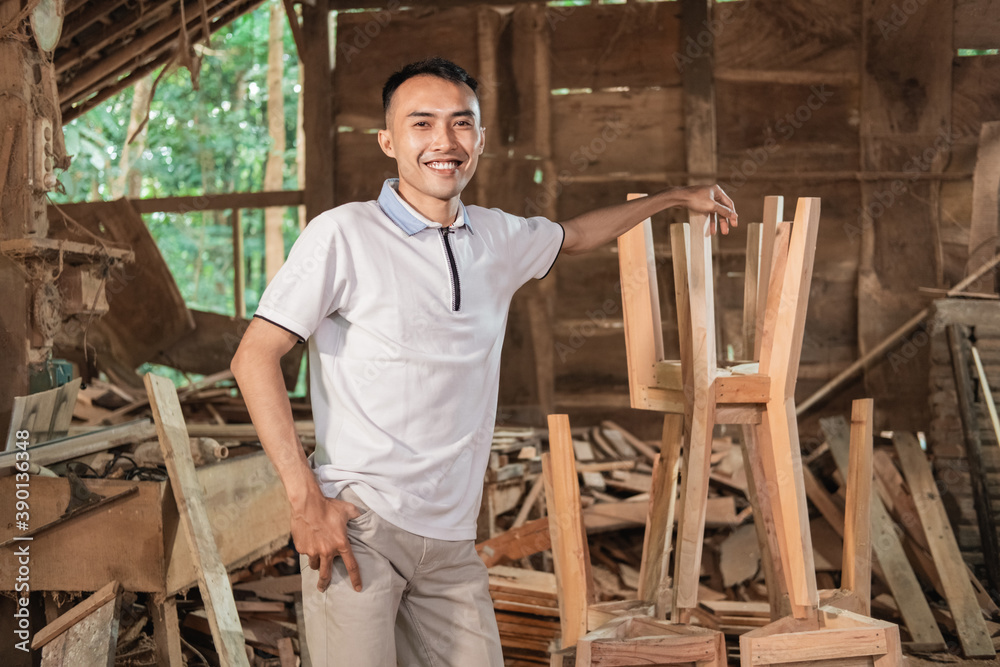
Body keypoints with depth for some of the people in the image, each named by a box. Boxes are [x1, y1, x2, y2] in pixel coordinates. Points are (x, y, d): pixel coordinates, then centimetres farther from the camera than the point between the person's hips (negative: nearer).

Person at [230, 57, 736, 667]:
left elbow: (575, 235, 33)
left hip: (451, 539, 6)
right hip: (356, 526, -5)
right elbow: (255, 358, -9)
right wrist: (305, 500, -15)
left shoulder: (499, 239, 11)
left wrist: (676, 197, 40)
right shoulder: (343, 236, -7)